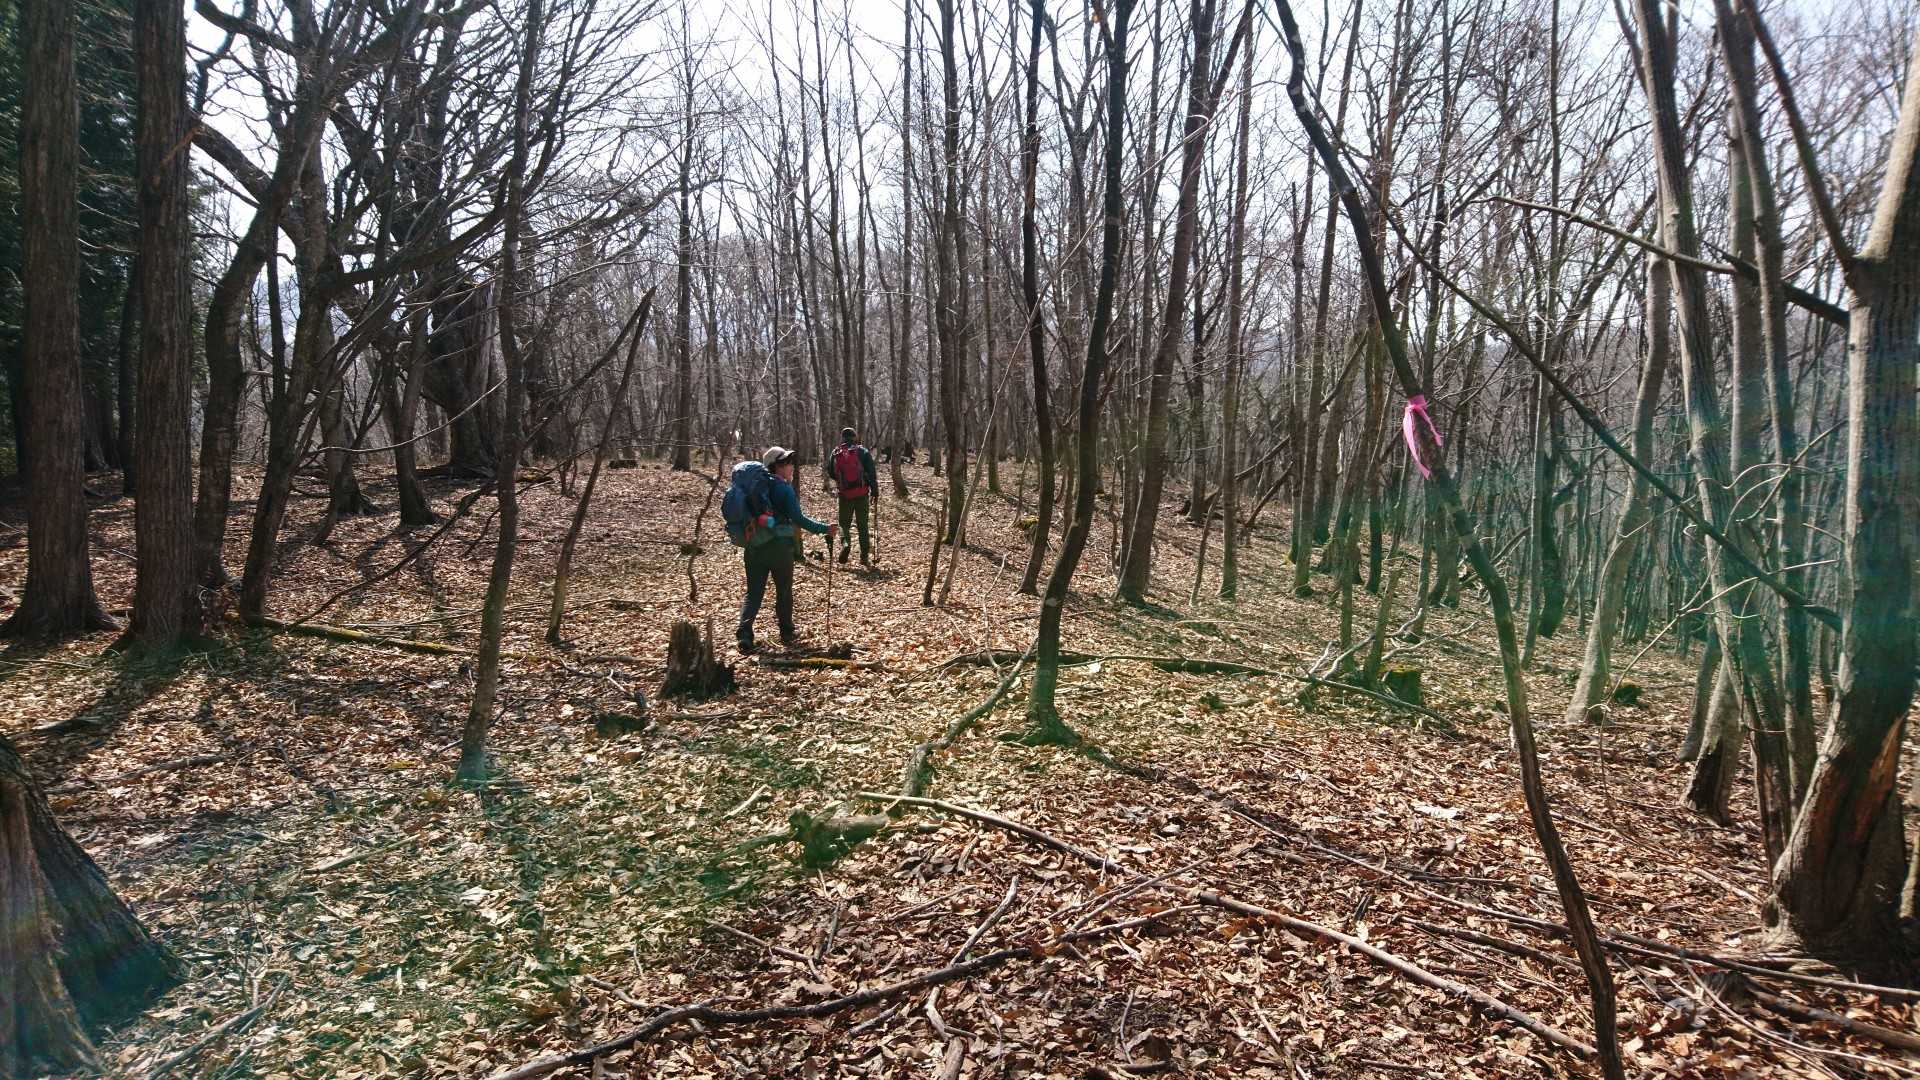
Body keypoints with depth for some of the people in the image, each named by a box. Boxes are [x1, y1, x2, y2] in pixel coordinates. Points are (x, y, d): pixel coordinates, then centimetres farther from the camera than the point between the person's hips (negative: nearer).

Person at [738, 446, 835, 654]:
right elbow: (798, 519, -15)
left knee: (753, 592, 4)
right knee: (784, 590, 14)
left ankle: (744, 634, -12)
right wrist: (825, 529, -10)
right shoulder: (785, 488, -9)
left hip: (754, 546, 4)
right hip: (780, 546, -4)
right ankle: (787, 633, 26)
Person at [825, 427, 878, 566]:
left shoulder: (835, 453, 1)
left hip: (844, 494, 1)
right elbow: (872, 473, -7)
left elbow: (830, 473, 10)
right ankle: (865, 557, 9)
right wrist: (874, 491, 0)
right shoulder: (863, 452, -5)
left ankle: (845, 542, -14)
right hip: (862, 494, -1)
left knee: (844, 523, 15)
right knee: (863, 525, 9)